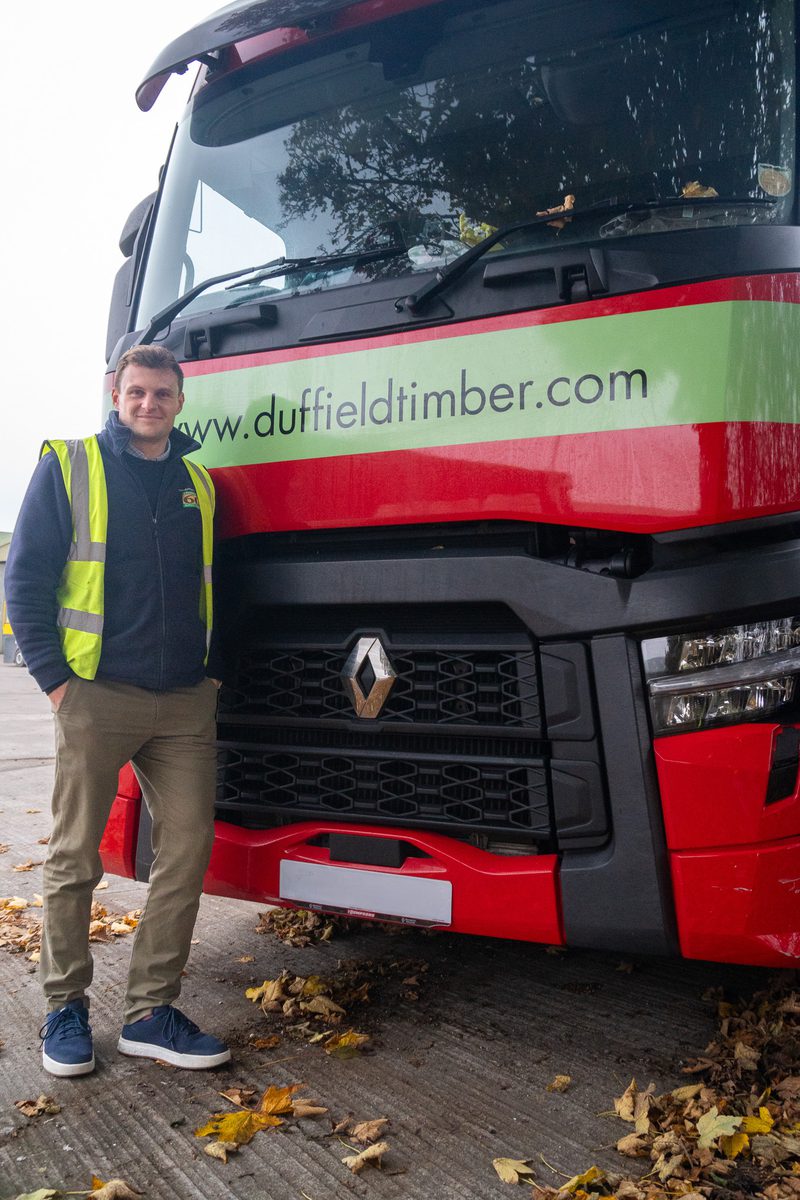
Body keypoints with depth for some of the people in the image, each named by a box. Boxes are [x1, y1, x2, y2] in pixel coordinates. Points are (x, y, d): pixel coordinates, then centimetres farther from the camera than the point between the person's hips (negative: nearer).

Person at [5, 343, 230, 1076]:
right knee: (76, 859, 5)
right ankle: (66, 1008, 23)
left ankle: (151, 1013, 16)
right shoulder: (68, 467, 2)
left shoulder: (198, 482, 14)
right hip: (97, 697, -4)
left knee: (187, 851, 3)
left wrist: (212, 670, 10)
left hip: (187, 703, 4)